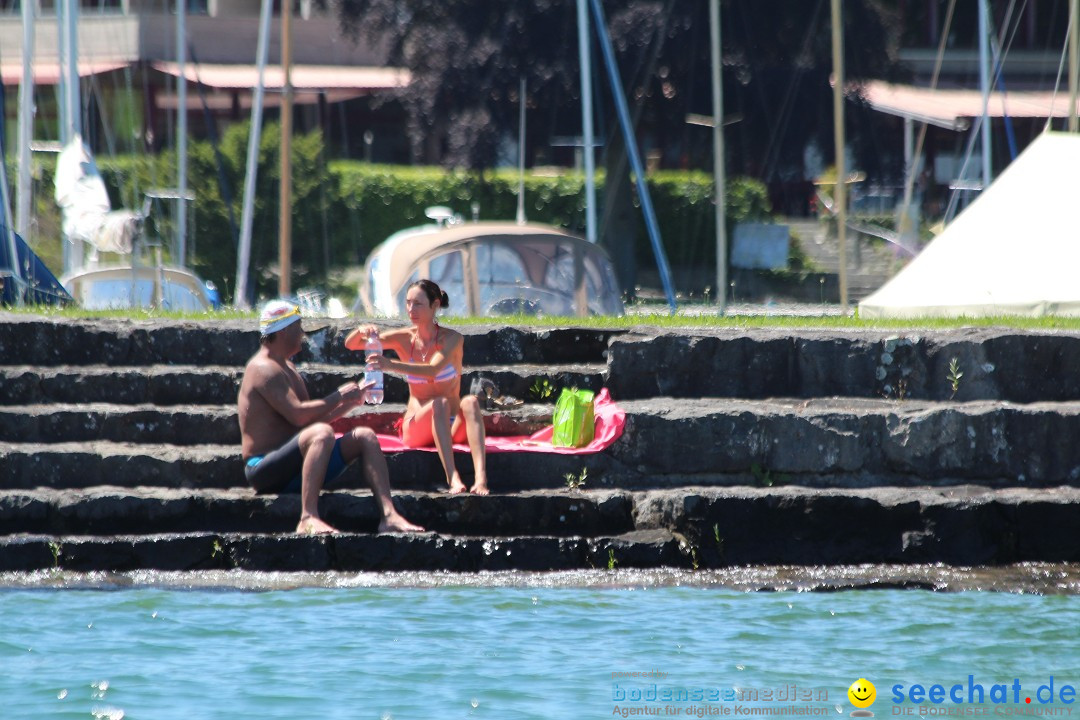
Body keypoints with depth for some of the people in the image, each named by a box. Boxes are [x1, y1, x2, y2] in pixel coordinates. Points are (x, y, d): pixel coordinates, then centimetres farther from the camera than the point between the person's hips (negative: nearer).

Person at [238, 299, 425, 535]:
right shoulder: (264, 370, -13)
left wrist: (348, 403, 12)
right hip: (264, 469, -11)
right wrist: (338, 397, -11)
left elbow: (312, 418, 23)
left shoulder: (286, 367, 22)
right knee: (322, 434, -35)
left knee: (365, 437, 5)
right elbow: (298, 415, -24)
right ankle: (308, 518, -44)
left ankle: (389, 515, -11)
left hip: (292, 468, 11)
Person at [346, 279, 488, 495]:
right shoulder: (404, 339, 2)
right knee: (440, 403, -32)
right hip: (417, 426, 1)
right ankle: (453, 478, -51)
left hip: (453, 427, -1)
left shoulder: (452, 339, -7)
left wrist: (391, 365, -41)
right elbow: (350, 344, 0)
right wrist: (361, 331, -24)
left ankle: (481, 478, -52)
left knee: (470, 402, -33)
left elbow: (432, 370, -27)